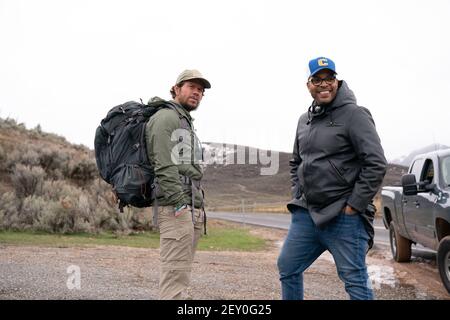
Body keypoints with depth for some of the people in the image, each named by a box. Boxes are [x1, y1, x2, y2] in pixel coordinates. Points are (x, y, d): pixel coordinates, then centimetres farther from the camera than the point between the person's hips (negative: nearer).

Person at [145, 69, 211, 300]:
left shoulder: (186, 122, 27)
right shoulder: (166, 117, -4)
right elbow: (165, 166, -16)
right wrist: (180, 203, -21)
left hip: (192, 208, 10)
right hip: (175, 207, -10)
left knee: (181, 273, 9)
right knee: (175, 271, -12)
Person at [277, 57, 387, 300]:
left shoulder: (354, 115, -9)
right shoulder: (304, 120, 14)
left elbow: (376, 164, -14)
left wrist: (354, 205, -14)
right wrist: (298, 195, 14)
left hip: (343, 217, -7)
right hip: (306, 213, 7)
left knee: (355, 280, -1)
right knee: (287, 267, 14)